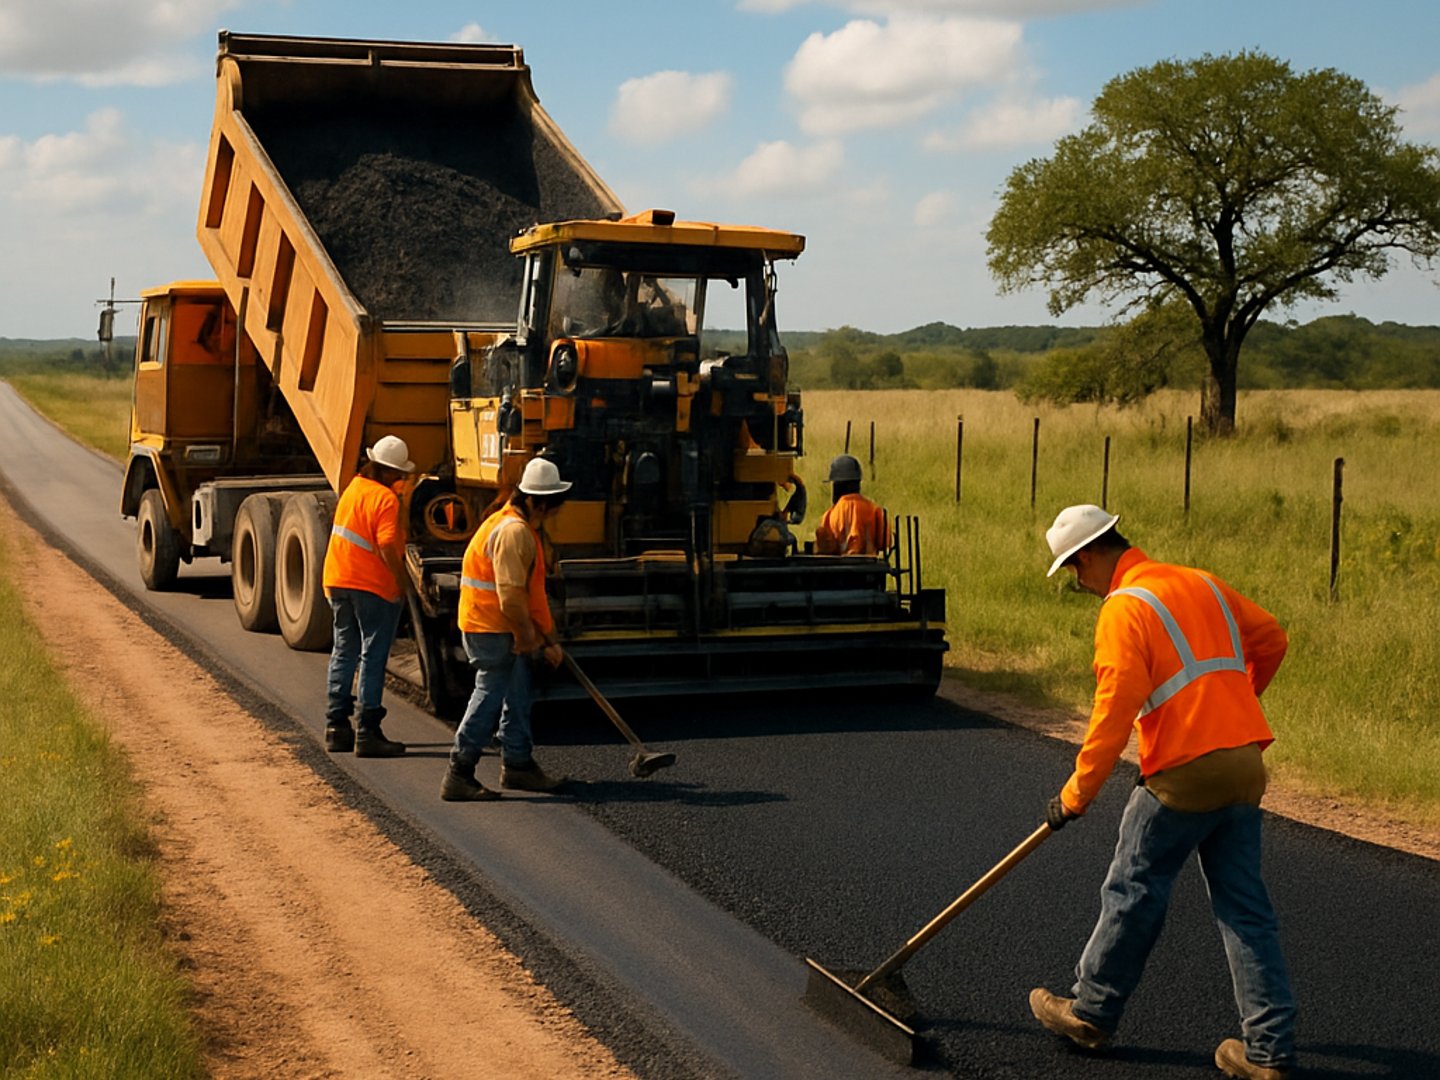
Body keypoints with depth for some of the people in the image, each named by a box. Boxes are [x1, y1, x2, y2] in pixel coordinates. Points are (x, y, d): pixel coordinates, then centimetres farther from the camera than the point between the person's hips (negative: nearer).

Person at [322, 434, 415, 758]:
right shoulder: (385, 498, -16)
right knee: (373, 657, -2)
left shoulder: (353, 487, 11)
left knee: (344, 652, 15)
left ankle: (336, 727, 17)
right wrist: (402, 581, -14)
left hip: (339, 582, 8)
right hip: (373, 586, -8)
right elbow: (387, 546, -23)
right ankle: (368, 733, -2)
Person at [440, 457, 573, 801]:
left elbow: (529, 591, 20)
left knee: (517, 695, 16)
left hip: (505, 630, 11)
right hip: (492, 630, -11)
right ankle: (459, 776, -5)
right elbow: (510, 596, -26)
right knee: (490, 696, -7)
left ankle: (518, 764, 27)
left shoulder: (522, 528, 15)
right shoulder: (513, 531, -21)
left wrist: (546, 638, 18)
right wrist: (529, 637, -14)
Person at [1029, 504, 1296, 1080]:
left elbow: (1114, 713, -15)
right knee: (1245, 908, 8)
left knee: (1132, 896, 8)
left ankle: (1090, 1014, 22)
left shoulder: (1124, 608, -10)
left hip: (1185, 773, -7)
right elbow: (1272, 639, 22)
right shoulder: (1204, 585, 13)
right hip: (1245, 766, 7)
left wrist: (1075, 794, -8)